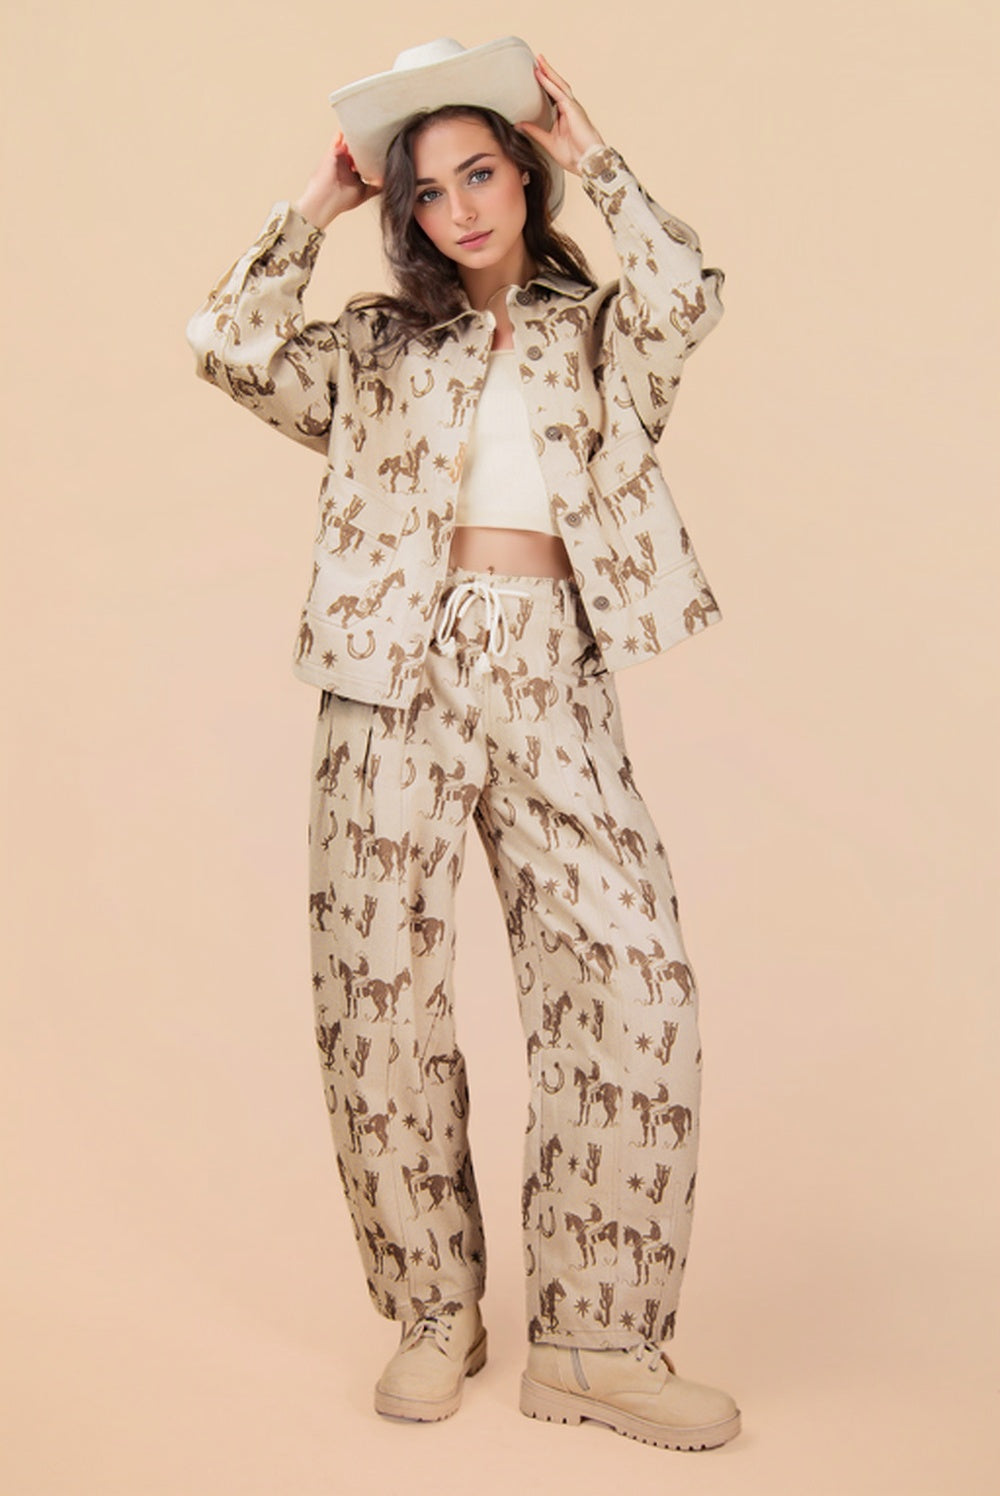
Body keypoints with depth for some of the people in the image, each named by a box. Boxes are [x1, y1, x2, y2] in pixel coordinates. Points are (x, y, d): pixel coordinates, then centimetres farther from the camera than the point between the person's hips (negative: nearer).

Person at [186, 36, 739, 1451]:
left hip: (552, 682, 0)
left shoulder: (601, 333, 15)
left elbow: (684, 295, -7)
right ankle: (434, 1314, 16)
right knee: (380, 992, -1)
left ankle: (594, 1339, -1)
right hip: (400, 678, 1)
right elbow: (233, 348, 1)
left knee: (636, 984, -11)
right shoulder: (375, 349, 16)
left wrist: (589, 153, 2)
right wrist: (314, 206, 7)